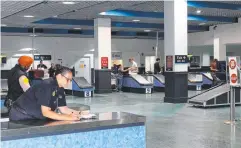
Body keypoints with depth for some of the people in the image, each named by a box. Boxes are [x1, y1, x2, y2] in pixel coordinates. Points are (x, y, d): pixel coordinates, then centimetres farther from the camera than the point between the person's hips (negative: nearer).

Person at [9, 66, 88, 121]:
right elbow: (46, 112, -29)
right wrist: (68, 118, -32)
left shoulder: (60, 89, 1)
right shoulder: (47, 86, -26)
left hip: (35, 118, 9)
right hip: (21, 117, -9)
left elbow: (63, 109, 3)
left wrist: (80, 113, -12)